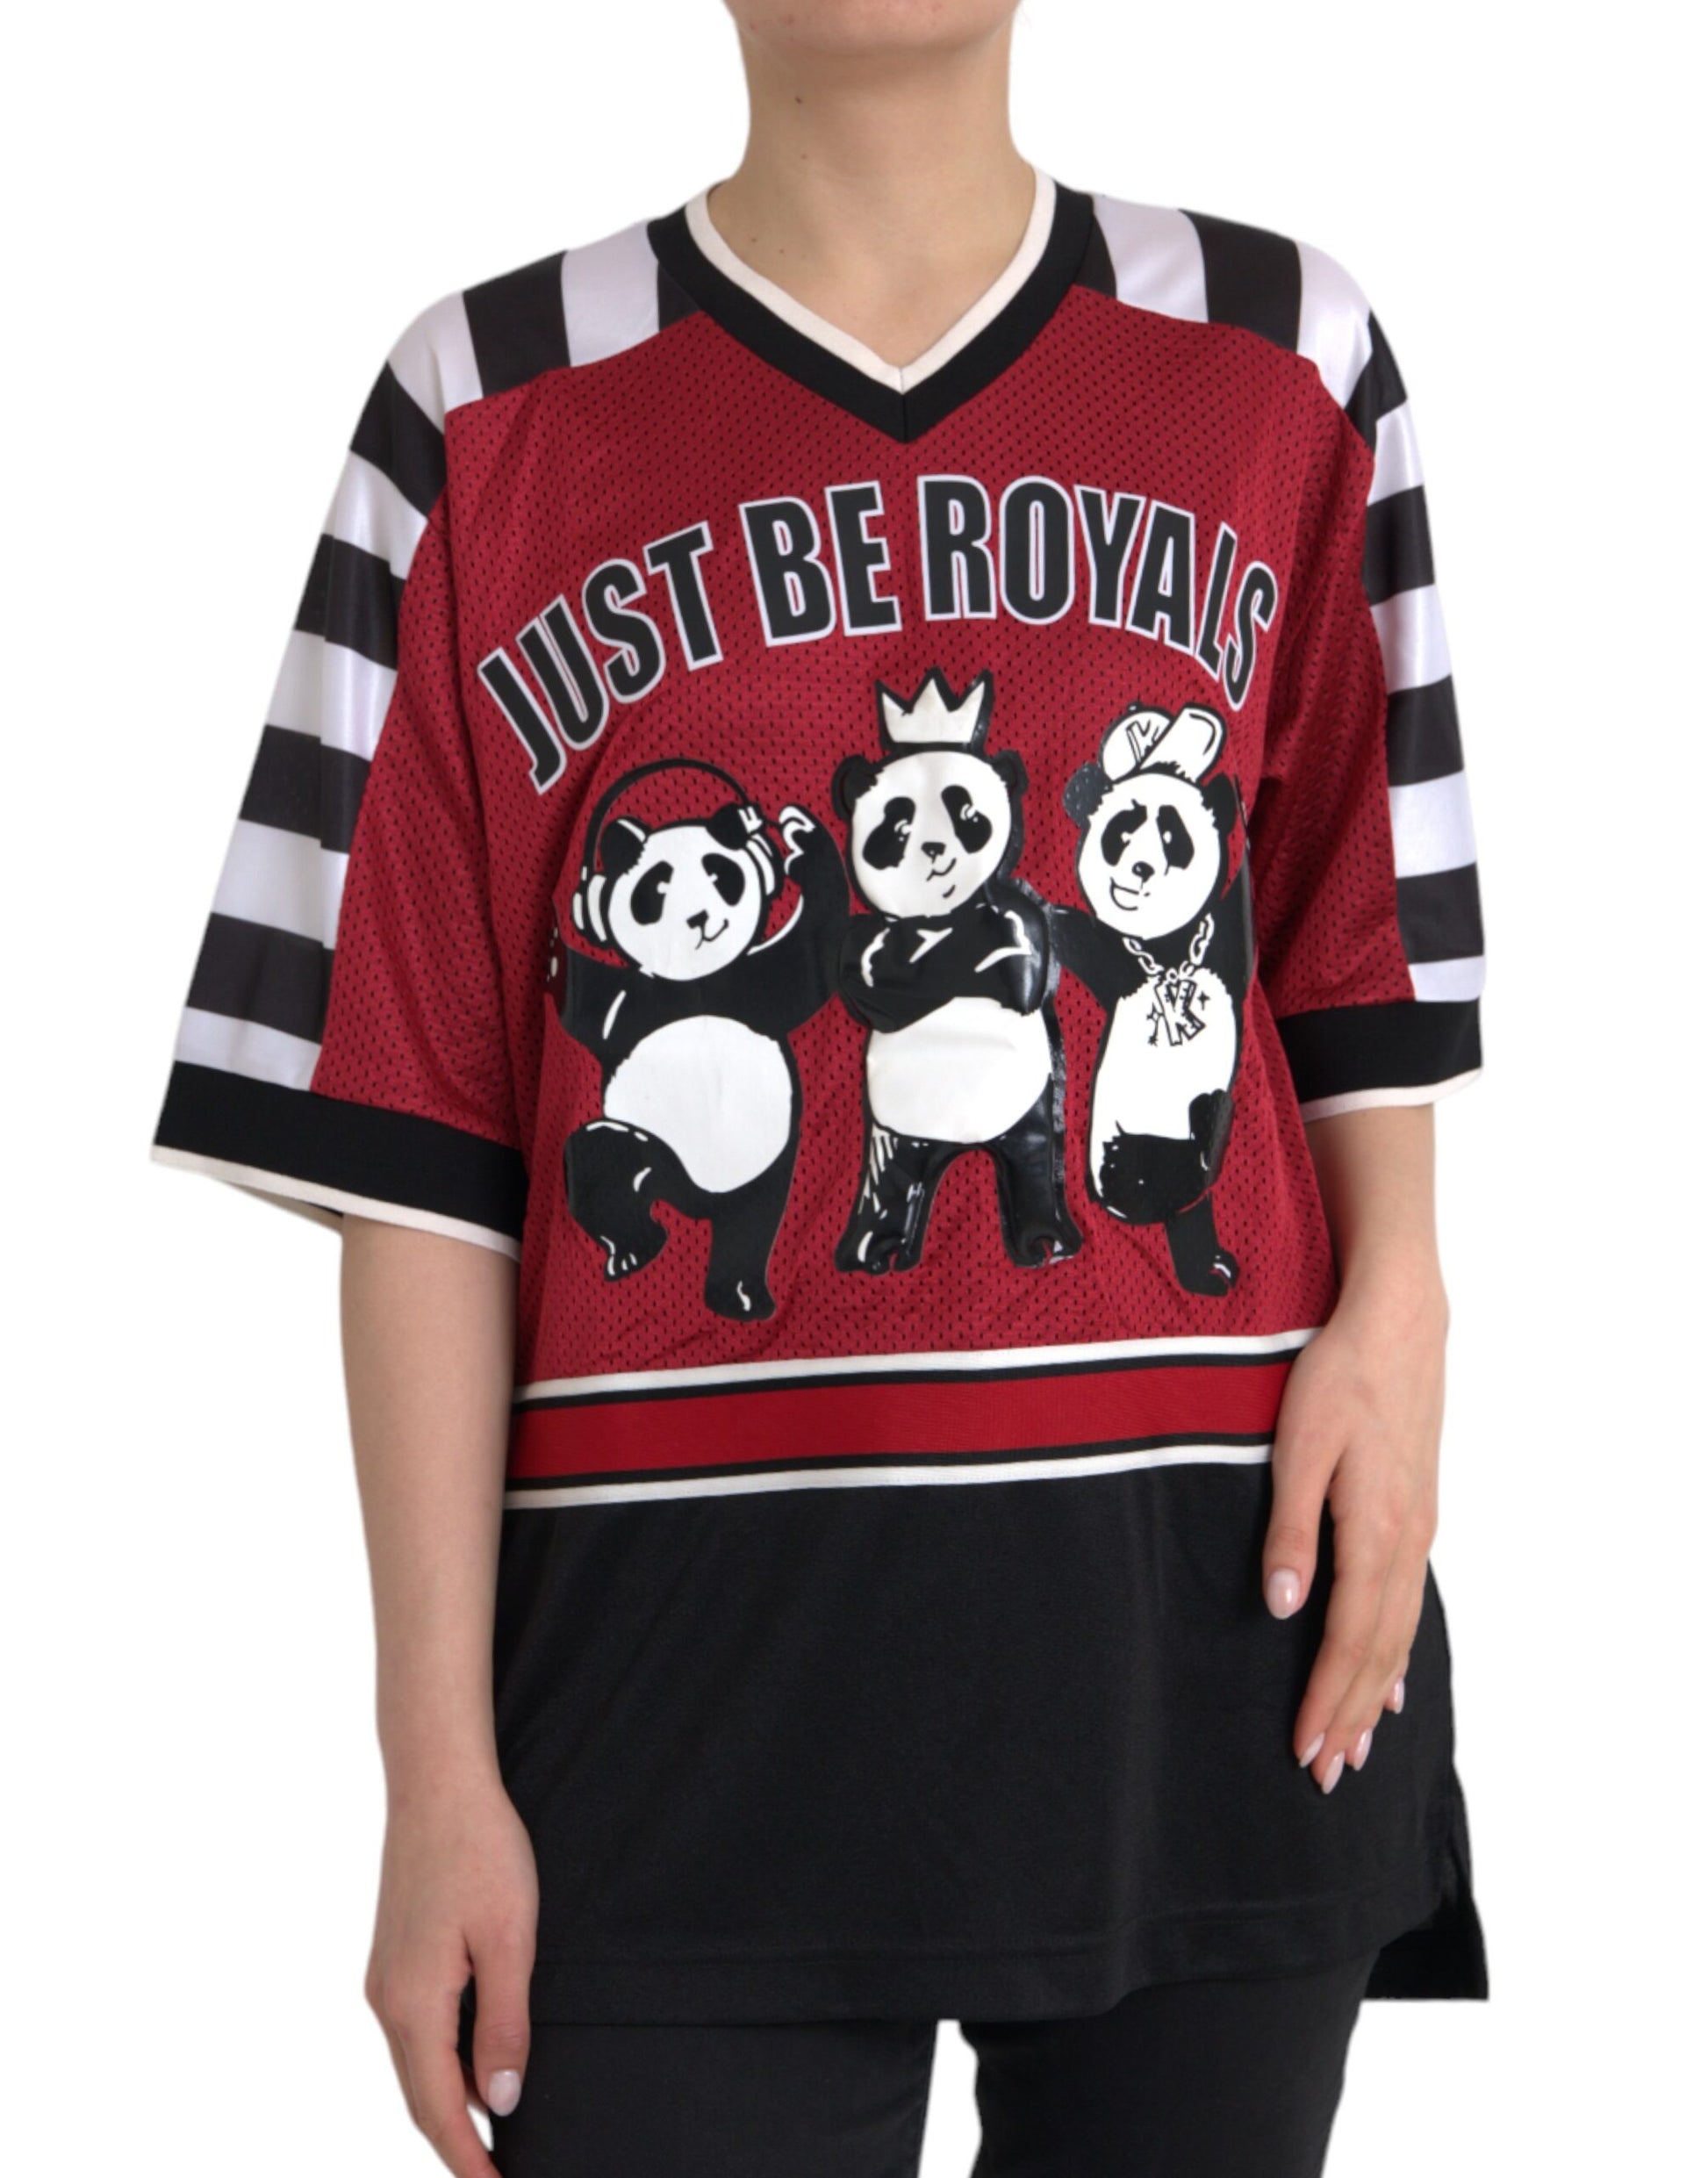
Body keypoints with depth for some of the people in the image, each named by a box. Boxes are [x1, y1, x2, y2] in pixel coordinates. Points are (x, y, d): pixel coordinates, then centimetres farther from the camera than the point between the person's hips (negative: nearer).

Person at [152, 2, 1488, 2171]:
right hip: (690, 1660, -1)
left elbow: (1355, 954, 12)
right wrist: (439, 1756, -2)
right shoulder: (490, 417, 3)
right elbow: (424, 1149, 0)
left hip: (1210, 1600, 2)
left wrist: (1392, 1301, -8)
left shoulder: (1283, 364, 8)